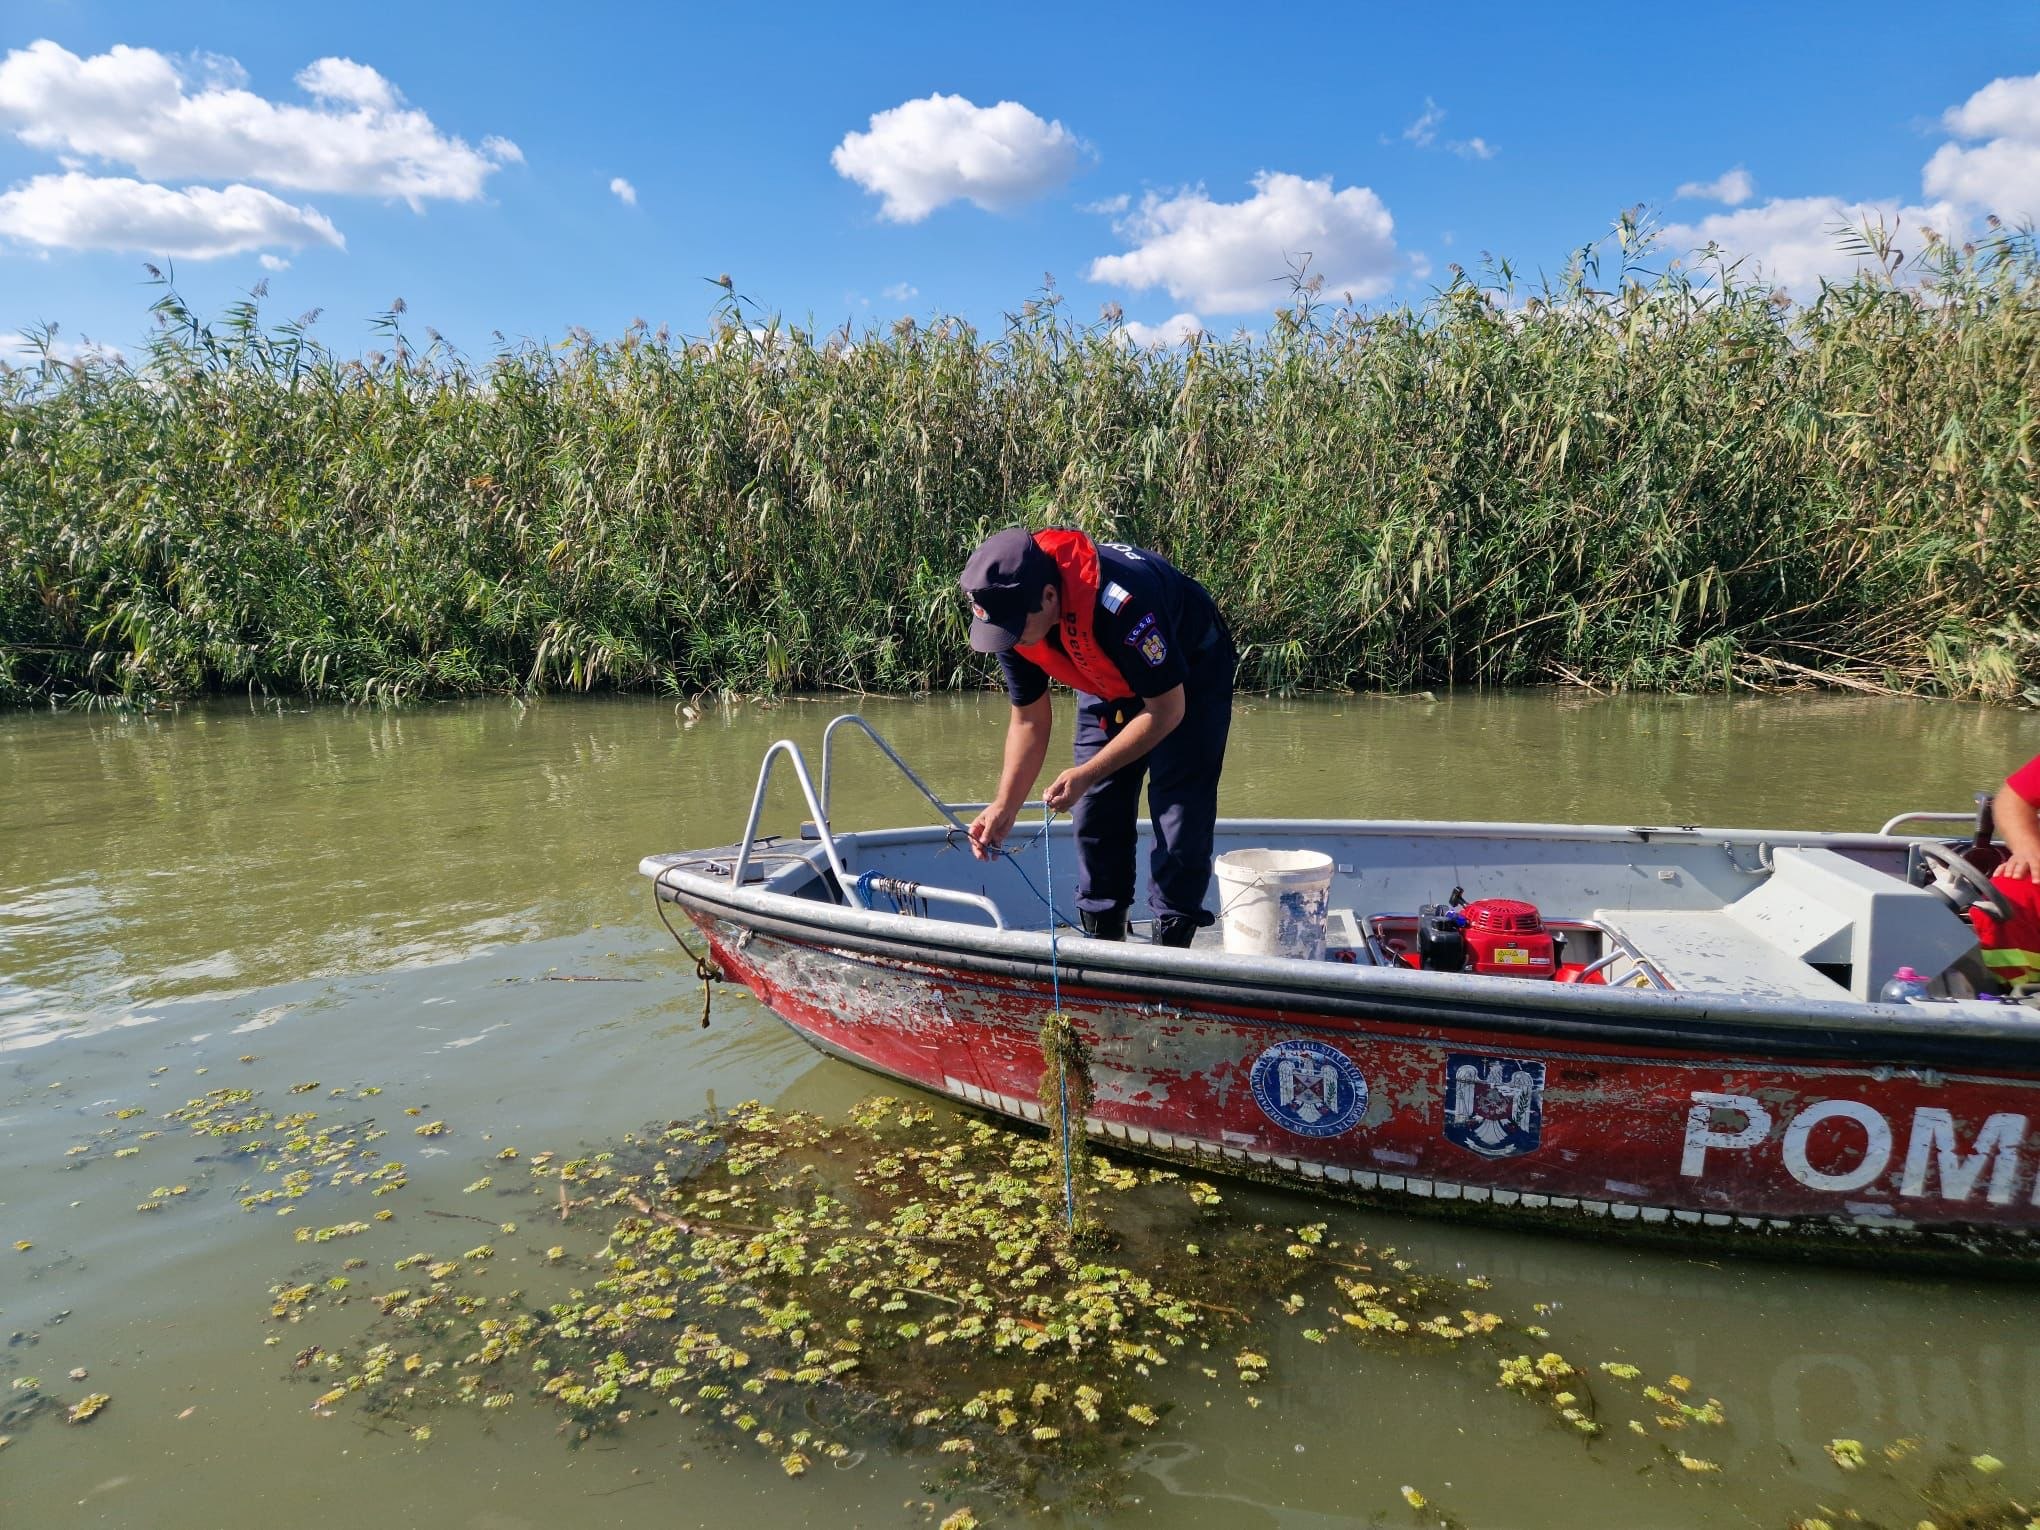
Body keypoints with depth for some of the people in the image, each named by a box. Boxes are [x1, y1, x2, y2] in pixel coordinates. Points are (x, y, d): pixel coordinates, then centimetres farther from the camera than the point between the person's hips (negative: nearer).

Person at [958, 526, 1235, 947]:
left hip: (1189, 672, -6)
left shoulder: (1121, 600, -43)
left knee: (1180, 807, -13)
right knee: (1095, 809, 2)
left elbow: (1167, 710, -31)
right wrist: (1004, 807, -19)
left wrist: (1086, 775, -32)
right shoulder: (1009, 611, -22)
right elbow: (1029, 720, -10)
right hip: (1109, 683, 6)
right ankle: (1103, 940, 14)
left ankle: (1171, 946, -3)